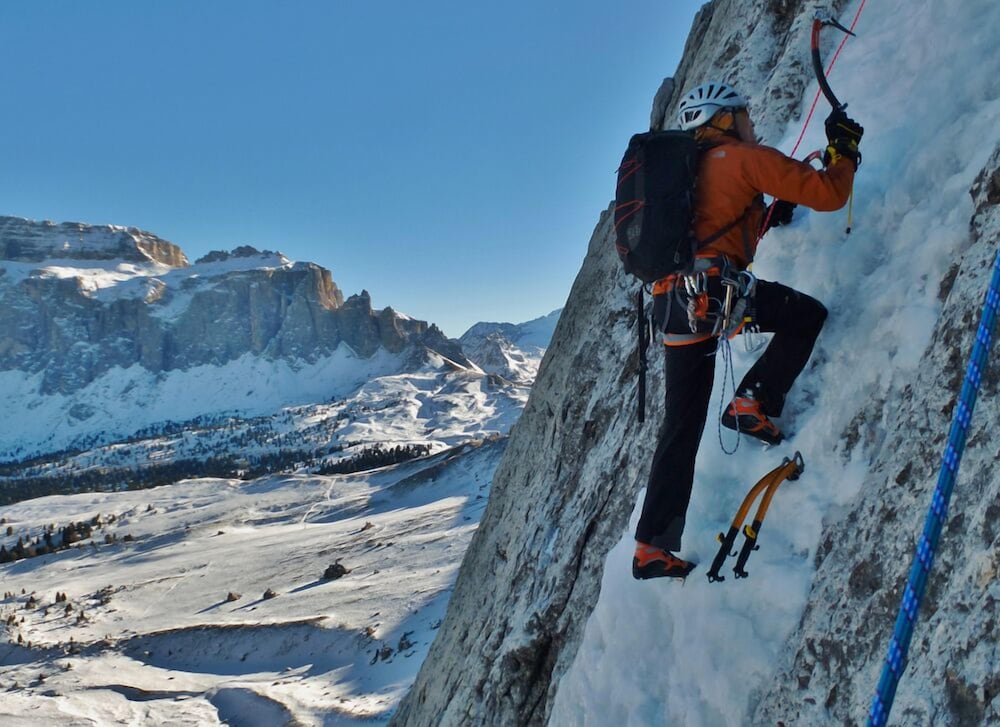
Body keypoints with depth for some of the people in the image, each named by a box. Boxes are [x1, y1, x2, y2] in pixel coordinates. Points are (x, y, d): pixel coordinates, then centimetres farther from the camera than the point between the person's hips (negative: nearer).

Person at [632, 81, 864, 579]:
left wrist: (769, 215, 35)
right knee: (809, 315, 13)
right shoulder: (745, 158, 6)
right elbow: (828, 194, 1)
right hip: (713, 289, -8)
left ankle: (653, 547, 12)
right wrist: (844, 152, 19)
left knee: (681, 427, 11)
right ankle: (755, 401, -3)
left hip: (672, 302, 8)